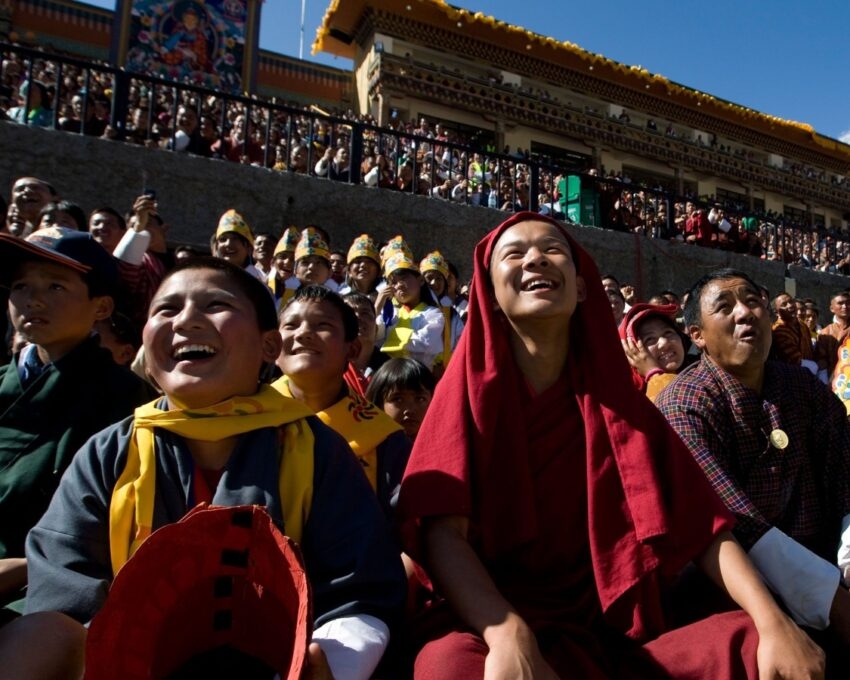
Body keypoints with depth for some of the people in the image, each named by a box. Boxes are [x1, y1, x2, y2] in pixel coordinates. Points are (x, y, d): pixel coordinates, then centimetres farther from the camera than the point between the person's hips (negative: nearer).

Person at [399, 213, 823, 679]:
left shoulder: (617, 398, 3)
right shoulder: (471, 388, -6)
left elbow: (701, 520, -1)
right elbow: (443, 531, -15)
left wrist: (774, 622, -17)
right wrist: (508, 637, -31)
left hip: (610, 630, 4)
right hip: (496, 626, -3)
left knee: (756, 643, -20)